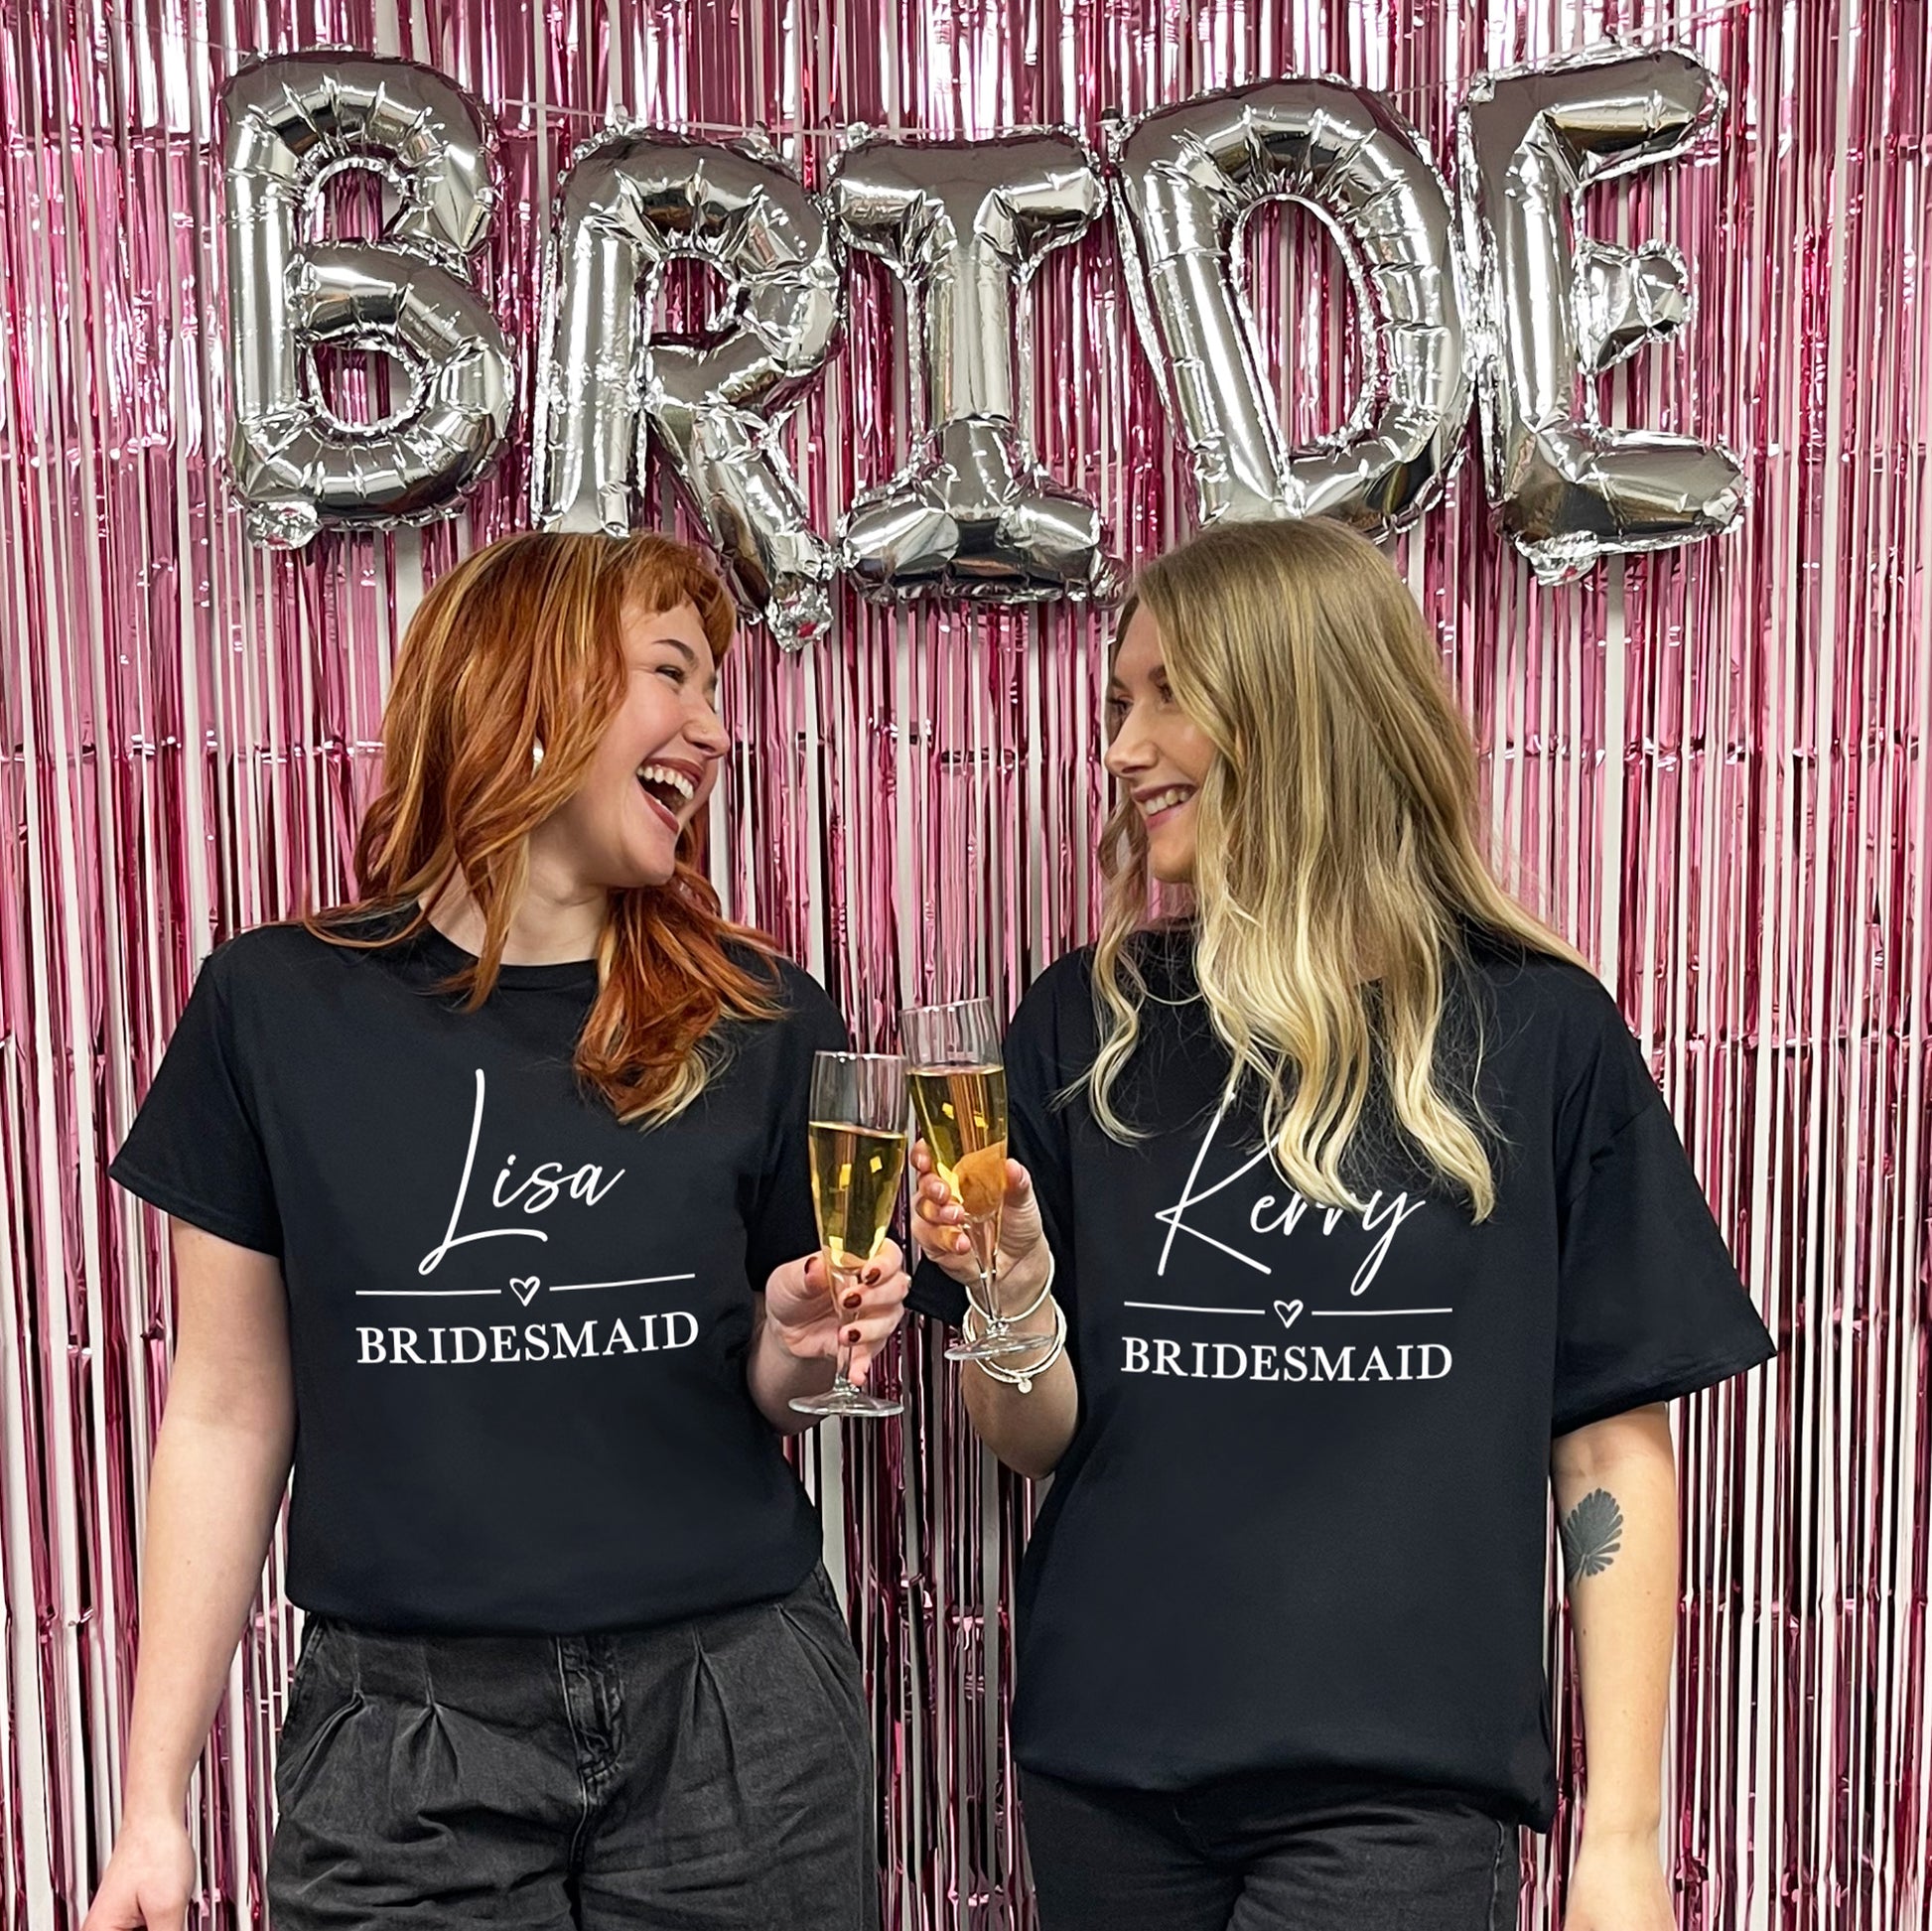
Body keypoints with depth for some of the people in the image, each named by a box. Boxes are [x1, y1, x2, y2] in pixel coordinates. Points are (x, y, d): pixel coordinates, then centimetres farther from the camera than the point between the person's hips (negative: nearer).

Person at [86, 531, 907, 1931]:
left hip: (729, 1723, 1)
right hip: (404, 1738, -1)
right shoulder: (279, 1007, -4)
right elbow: (228, 1413, 0)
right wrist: (155, 1804, 0)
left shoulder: (762, 1023, -2)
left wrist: (797, 1355, -14)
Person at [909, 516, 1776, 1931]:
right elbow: (1036, 1442, 3)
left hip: (1399, 1780, -2)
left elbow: (1616, 1449, -2)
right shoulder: (1086, 1025, -1)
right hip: (1108, 1764, 3)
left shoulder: (1539, 1032, -7)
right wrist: (1016, 1301, -18)